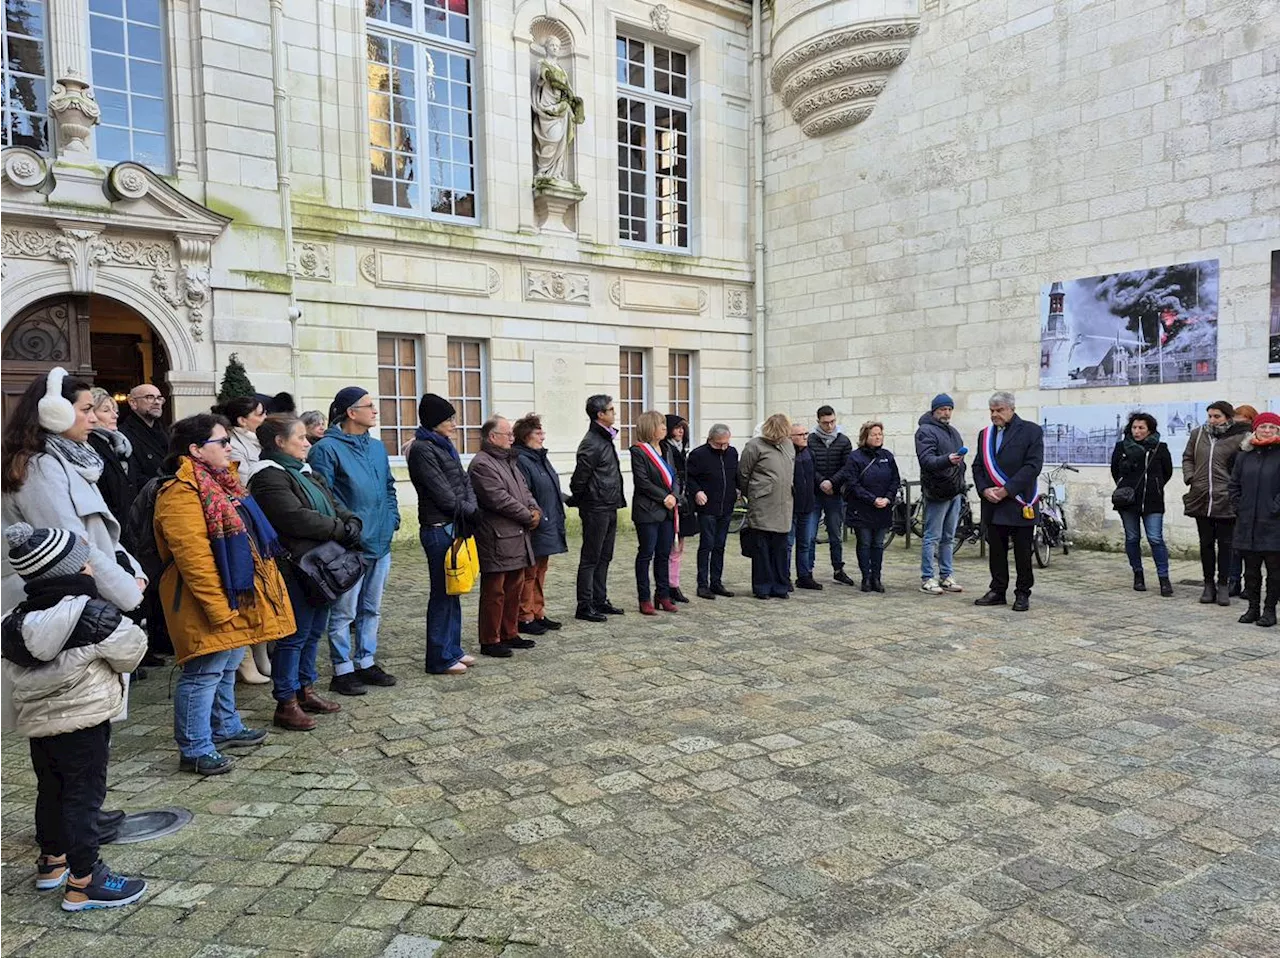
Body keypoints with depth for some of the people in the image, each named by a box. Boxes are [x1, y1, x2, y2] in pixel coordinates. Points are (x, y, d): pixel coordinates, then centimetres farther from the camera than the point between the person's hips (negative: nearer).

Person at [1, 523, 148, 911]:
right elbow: (130, 653, -10)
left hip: (35, 723, 7)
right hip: (84, 723, -7)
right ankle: (83, 882, 6)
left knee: (50, 792, 22)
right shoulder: (95, 616, -20)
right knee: (84, 798, 1)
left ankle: (51, 861, 40)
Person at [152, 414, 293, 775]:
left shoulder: (218, 481, 12)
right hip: (209, 605, -10)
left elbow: (245, 538, 22)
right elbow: (193, 558, -25)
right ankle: (195, 750, 11)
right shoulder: (182, 494, -19)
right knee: (203, 674, 0)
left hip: (234, 599, 10)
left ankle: (226, 728, 37)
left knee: (226, 669, 22)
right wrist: (219, 608, -24)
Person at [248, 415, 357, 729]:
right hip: (295, 569, -9)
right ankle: (286, 705, 9)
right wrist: (340, 529, -16)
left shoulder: (305, 472, 17)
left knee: (314, 631, 16)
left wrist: (352, 520, -5)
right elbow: (297, 517, -24)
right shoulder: (269, 477, -13)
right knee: (295, 635, -2)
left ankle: (305, 691, 30)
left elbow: (333, 505, 16)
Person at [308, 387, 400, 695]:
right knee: (344, 612, 2)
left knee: (371, 609, 16)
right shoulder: (327, 448, -11)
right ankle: (342, 671, 13)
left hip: (380, 542, 8)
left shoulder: (377, 446, 11)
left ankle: (366, 663, 28)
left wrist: (392, 518, 8)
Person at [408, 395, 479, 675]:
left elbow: (464, 481, 13)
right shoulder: (422, 449, -13)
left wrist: (472, 507, -5)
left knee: (453, 592, 15)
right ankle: (440, 659, 7)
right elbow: (442, 493, -16)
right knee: (442, 594, -2)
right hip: (439, 528, -9)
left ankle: (452, 649, 25)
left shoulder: (446, 446, 15)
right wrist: (470, 511, -6)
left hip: (456, 526, 9)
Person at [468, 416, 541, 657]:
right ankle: (489, 641, 7)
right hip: (496, 540, -10)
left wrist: (535, 510, 0)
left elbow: (523, 490, 21)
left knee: (514, 589, 16)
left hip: (517, 537, 10)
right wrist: (528, 516, -12)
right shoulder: (481, 464, -14)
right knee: (494, 592, -2)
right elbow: (499, 499, -21)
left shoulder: (508, 461, 19)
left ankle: (510, 634, 27)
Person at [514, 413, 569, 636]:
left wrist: (566, 498, 25)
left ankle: (538, 613, 26)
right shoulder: (521, 461, -17)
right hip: (534, 528, -10)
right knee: (529, 574, 0)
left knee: (540, 573, 17)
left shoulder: (541, 457, 14)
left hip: (548, 528, 10)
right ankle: (525, 618, 9)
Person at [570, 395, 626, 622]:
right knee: (590, 559, -1)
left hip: (609, 509, 9)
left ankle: (600, 601, 25)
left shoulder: (606, 439, 13)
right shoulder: (591, 444, -18)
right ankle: (584, 606, 6)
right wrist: (579, 501, -5)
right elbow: (579, 478, -17)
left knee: (604, 557, 15)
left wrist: (617, 500, 14)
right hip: (596, 510, -9)